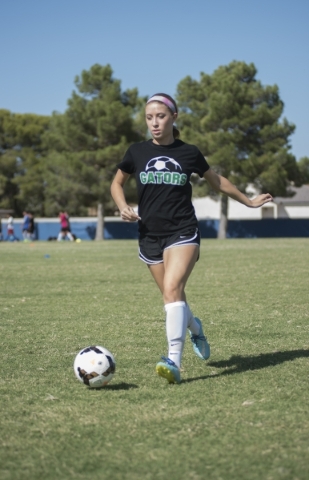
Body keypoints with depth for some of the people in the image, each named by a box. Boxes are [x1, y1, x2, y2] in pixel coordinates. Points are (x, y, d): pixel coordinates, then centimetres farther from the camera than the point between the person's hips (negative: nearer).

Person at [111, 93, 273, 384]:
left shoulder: (189, 153, 1)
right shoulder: (137, 152, 3)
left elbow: (216, 181, 18)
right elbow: (117, 183, 18)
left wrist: (248, 201, 26)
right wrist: (123, 207, -2)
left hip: (182, 232, -3)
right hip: (150, 236, 3)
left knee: (172, 290, -23)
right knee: (174, 297, 10)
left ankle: (174, 362, -29)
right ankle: (195, 329, 44)